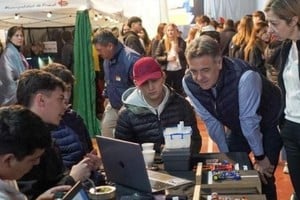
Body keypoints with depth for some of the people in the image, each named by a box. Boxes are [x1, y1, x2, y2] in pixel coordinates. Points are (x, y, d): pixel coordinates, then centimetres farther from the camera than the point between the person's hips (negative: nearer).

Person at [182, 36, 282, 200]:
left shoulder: (245, 77, -40)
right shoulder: (189, 83, -22)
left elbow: (250, 120, -30)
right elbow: (211, 120, -12)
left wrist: (260, 157, -16)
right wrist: (226, 155, -5)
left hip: (269, 123, -4)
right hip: (238, 127, 5)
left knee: (264, 177, -7)